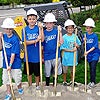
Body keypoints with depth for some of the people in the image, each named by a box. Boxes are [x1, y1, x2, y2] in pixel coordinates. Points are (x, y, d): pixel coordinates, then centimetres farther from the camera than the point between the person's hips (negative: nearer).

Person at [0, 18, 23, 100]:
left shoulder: (15, 39, -19)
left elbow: (13, 54, -20)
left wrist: (10, 65, -21)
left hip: (15, 63, -5)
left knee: (17, 78, 10)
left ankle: (20, 88, 40)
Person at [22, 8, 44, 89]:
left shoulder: (38, 28, -6)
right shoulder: (25, 29, -3)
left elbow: (42, 39, -17)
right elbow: (25, 42, -10)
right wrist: (36, 40, -20)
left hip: (36, 55, -1)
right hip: (28, 55, 2)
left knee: (37, 72, 12)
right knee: (29, 72, 16)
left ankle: (37, 85, 32)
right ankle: (30, 85, 35)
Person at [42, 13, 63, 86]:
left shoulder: (56, 31, -5)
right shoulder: (44, 32, -1)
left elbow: (61, 42, -14)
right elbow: (41, 45, 0)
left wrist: (60, 32, -20)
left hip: (55, 55, -1)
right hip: (47, 56, 1)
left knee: (55, 72, 13)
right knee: (47, 73, 13)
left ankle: (54, 84, 31)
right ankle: (47, 85, 30)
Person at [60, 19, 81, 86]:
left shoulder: (75, 36, 0)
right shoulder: (64, 37, -12)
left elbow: (78, 45, 10)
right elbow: (63, 48, -13)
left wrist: (77, 45, -13)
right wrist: (72, 50, -19)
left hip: (73, 56, 4)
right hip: (66, 57, -4)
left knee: (72, 70, 19)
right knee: (65, 70, 11)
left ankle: (72, 81, 35)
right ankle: (64, 82, 28)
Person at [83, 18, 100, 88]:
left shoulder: (94, 36, -12)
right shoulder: (86, 35, 3)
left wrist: (88, 51, -21)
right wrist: (84, 41, -11)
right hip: (88, 54, 5)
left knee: (93, 68, -8)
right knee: (91, 68, 13)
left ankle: (93, 82, 5)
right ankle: (91, 81, 23)